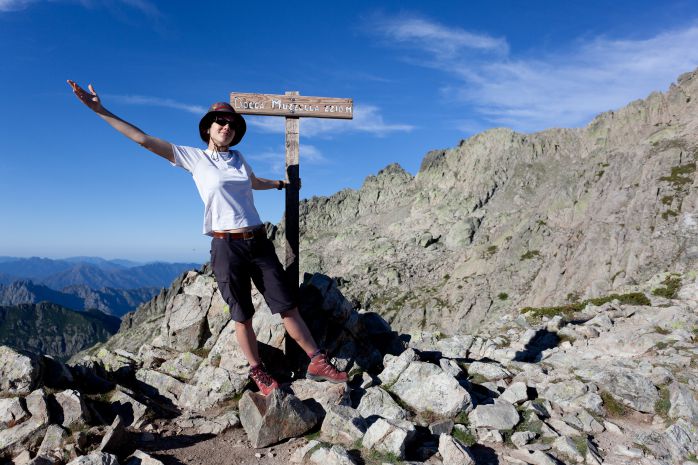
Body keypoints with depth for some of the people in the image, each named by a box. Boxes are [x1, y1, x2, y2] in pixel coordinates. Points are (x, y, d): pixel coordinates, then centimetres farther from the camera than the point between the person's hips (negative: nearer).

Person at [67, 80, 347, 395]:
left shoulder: (238, 158, 15)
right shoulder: (194, 158, 3)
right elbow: (143, 139, 0)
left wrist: (281, 183, 53)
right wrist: (100, 111, -2)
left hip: (259, 242, 4)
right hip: (227, 247, -4)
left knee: (288, 307, 4)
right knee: (242, 316, 6)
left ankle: (317, 362, 11)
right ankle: (258, 372, 23)